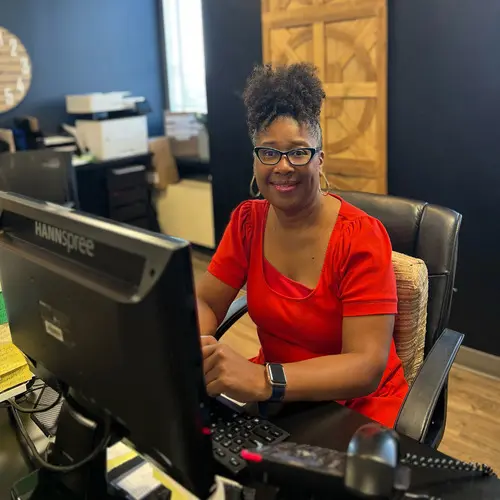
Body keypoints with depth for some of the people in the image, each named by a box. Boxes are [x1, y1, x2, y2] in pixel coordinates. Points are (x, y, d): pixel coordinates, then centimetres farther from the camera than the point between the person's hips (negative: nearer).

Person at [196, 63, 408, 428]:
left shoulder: (362, 238, -19)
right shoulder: (247, 221, -3)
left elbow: (366, 367, -25)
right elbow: (205, 303, -2)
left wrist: (263, 381, -40)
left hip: (357, 403, -4)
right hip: (273, 394, 5)